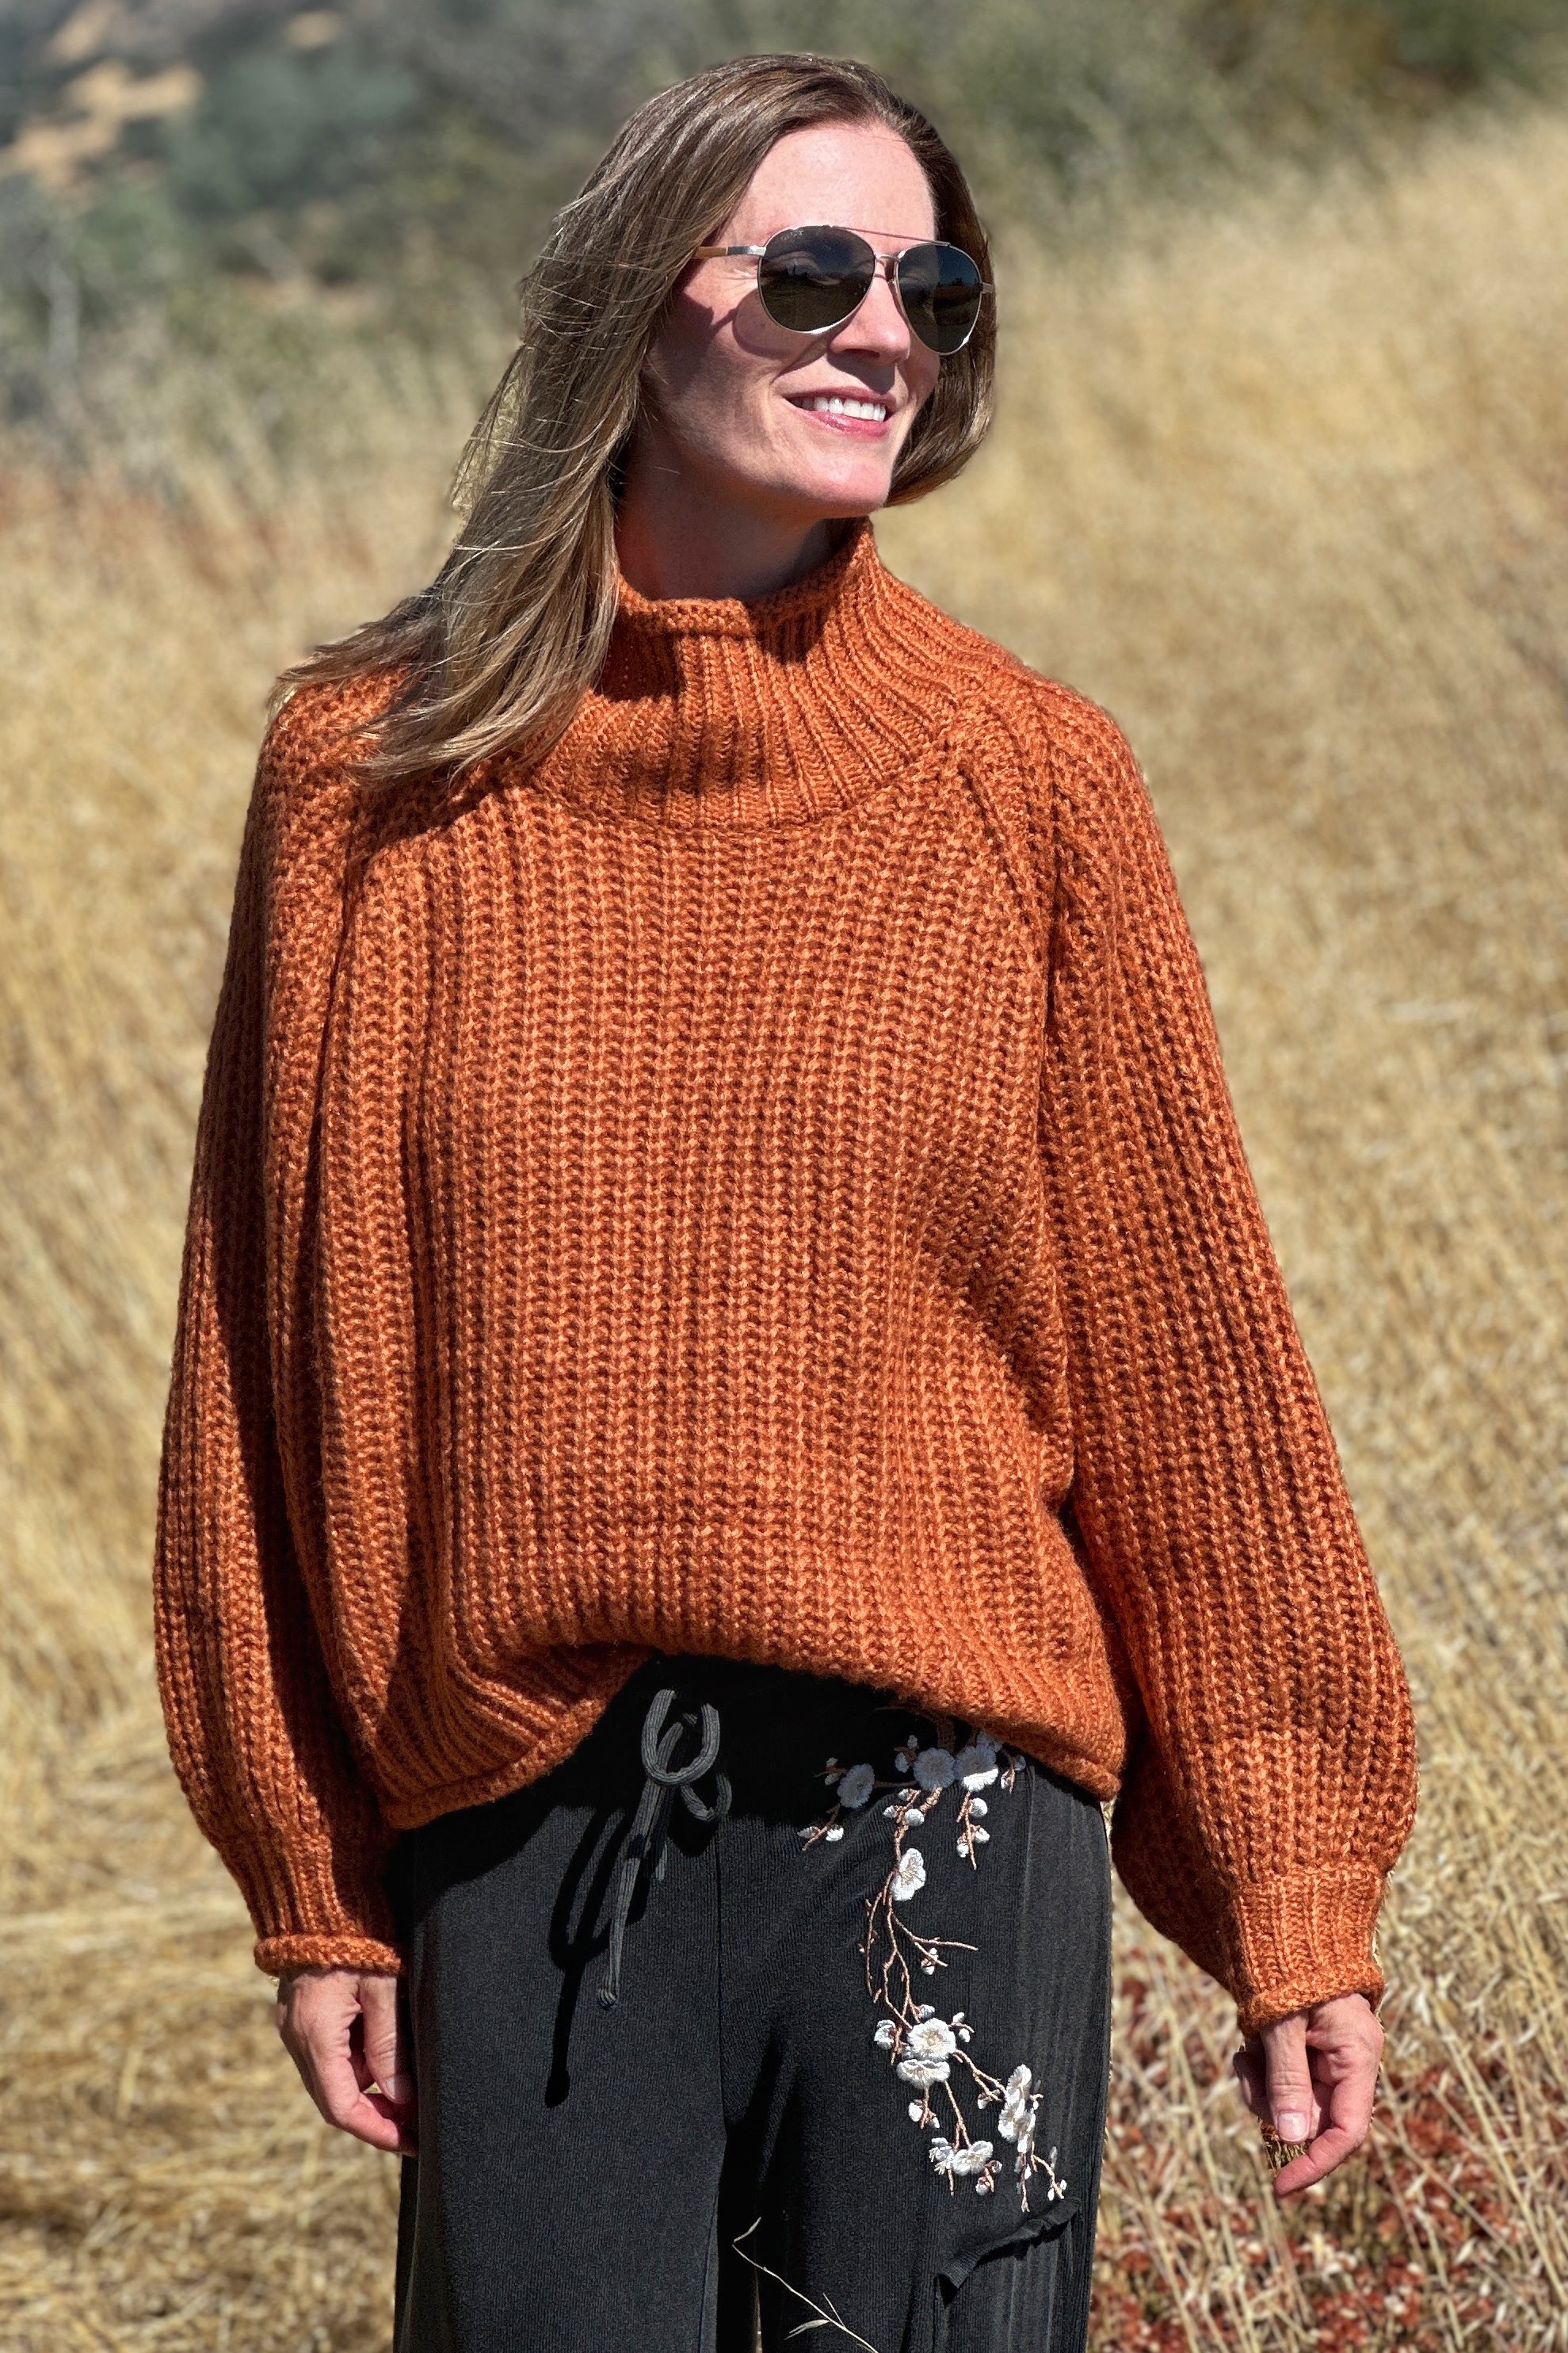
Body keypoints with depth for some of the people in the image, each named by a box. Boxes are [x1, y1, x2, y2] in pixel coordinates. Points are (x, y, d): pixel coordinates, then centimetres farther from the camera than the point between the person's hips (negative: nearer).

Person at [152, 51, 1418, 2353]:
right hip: (523, 1830, 1)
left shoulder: (1028, 781, 1)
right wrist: (314, 1885, 4)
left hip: (939, 1821, 0)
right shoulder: (375, 776, 2)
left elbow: (1186, 1344, 3)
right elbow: (273, 1342, 5)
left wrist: (1295, 1892, 4)